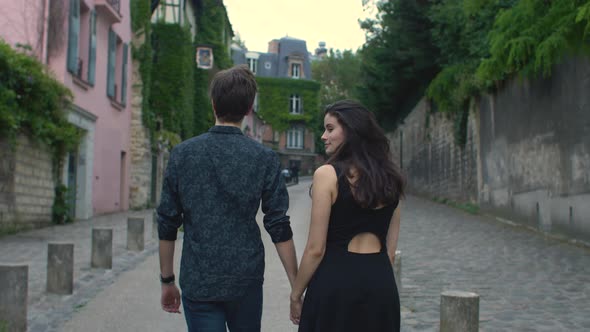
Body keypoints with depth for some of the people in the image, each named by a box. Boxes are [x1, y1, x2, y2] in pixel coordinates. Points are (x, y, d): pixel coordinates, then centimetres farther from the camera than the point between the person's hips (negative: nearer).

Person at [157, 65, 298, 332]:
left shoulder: (182, 154, -3)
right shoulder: (264, 159, -6)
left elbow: (167, 225, 0)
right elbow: (280, 229, -7)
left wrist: (167, 280, 11)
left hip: (197, 282, 0)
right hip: (246, 282, 1)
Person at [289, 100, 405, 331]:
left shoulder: (327, 174, -10)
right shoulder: (389, 178, 7)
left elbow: (316, 249, -10)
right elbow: (390, 250, 10)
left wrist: (296, 294, 1)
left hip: (336, 280, -5)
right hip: (382, 285, 6)